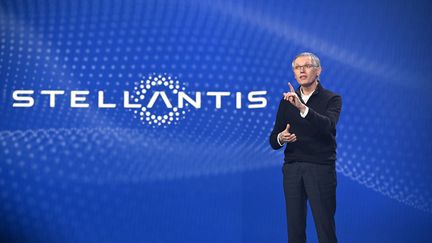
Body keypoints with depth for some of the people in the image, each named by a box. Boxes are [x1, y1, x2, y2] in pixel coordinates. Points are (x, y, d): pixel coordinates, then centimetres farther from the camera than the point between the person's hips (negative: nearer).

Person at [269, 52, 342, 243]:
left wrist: (302, 107, -33)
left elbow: (328, 125, -20)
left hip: (320, 168, -3)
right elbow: (273, 141, 10)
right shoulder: (287, 101, 12)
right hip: (292, 168, 4)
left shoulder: (331, 99, 1)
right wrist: (281, 138, -14)